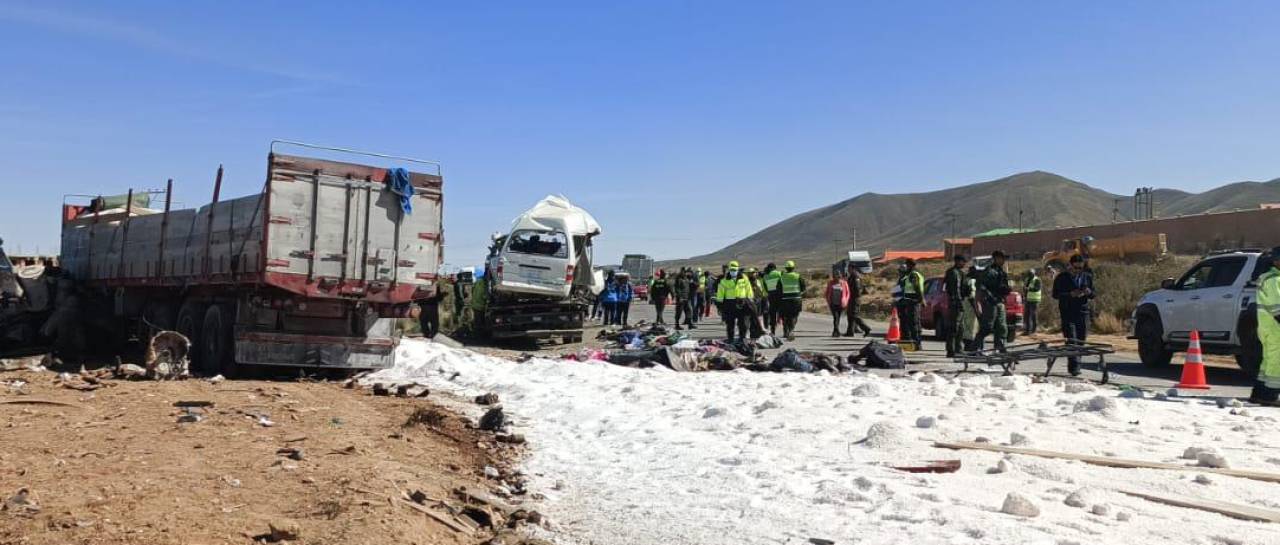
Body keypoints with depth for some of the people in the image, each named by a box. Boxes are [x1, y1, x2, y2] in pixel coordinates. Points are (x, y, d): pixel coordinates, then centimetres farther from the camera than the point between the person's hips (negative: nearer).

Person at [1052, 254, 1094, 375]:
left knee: (1081, 340, 6)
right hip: (1067, 313, -4)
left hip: (1083, 312, 4)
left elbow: (1093, 294, 16)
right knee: (1071, 340, -12)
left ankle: (1073, 367, 17)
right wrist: (1070, 294, -18)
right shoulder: (1061, 278, 0)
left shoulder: (1088, 277, 12)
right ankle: (1074, 367, -15)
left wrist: (1089, 292, -8)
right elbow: (1055, 294, -3)